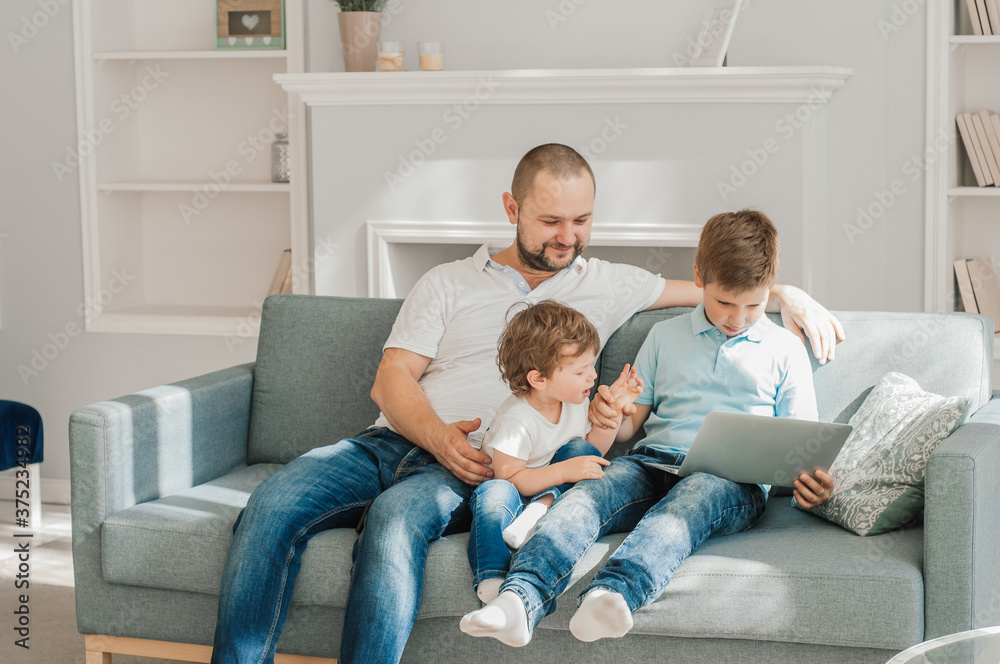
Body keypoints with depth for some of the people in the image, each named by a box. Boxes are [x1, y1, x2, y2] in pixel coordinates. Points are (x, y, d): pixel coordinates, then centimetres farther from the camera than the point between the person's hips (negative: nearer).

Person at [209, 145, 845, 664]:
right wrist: (437, 436, -12)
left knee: (396, 517, -38)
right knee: (273, 504, -27)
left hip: (475, 470, -2)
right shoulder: (448, 283, 18)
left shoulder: (608, 285, 20)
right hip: (393, 442, 2)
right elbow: (391, 379, 8)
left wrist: (787, 293, 8)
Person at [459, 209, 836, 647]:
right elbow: (633, 421, 23)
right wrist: (610, 418, -2)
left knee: (691, 499, -39)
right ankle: (521, 599, -53)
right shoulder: (664, 336, 21)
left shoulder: (785, 350, 16)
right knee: (587, 493, -31)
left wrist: (811, 480, -10)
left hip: (734, 478, -2)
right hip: (653, 462, 3)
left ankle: (613, 594, -65)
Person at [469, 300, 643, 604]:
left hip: (555, 486, 6)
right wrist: (565, 471, -36)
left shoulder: (576, 402, -3)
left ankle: (545, 505, -31)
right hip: (512, 492, -6)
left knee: (580, 449, -16)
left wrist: (614, 408, -3)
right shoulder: (516, 419, -27)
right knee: (496, 492, -40)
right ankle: (490, 579, -48)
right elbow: (511, 478, -28)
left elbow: (592, 454, 8)